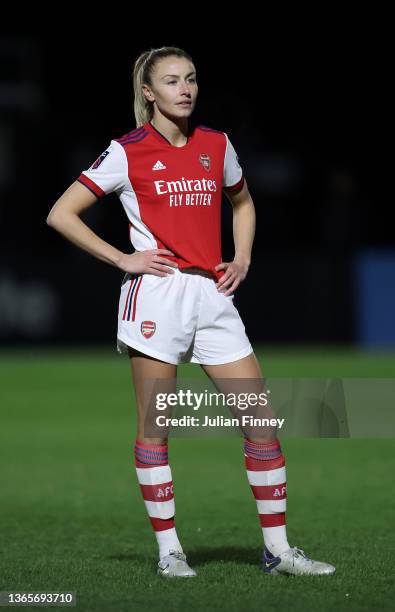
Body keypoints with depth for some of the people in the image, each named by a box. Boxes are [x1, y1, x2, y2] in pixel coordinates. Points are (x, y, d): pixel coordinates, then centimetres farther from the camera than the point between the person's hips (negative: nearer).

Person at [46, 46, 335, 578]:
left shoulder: (217, 145, 11)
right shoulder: (128, 152, -2)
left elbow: (242, 202, 30)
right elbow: (61, 214, -1)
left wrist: (242, 259, 14)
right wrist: (121, 258, -6)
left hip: (212, 295, 4)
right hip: (157, 294, -4)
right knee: (154, 428, -1)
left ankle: (277, 548, 5)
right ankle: (168, 549, 9)